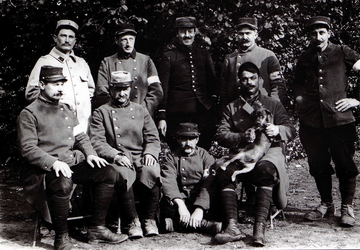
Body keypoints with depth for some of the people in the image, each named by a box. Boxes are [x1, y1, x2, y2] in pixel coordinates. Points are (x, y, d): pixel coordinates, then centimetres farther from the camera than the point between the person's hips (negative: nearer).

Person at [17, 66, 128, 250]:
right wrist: (54, 162, -25)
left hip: (72, 163, 7)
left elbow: (80, 136, 22)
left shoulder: (66, 110, 23)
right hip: (44, 169, -7)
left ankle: (97, 228, -2)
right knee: (63, 182, -39)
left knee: (107, 173, -9)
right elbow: (27, 149, -11)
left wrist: (90, 153, 0)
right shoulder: (29, 114, -1)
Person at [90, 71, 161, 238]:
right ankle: (133, 221, -22)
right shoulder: (101, 113, 12)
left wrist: (150, 153, -7)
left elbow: (153, 138, 16)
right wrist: (116, 156, -17)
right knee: (123, 174, -38)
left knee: (152, 171, -33)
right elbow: (97, 142, -1)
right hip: (116, 160, -2)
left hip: (140, 157, 2)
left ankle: (150, 219, -16)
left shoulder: (141, 111, 22)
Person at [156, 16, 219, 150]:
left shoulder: (204, 53, 14)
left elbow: (213, 81, 19)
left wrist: (214, 105, 5)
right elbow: (163, 88, 0)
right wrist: (161, 117, -5)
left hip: (204, 113, 3)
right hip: (178, 114, -3)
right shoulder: (168, 56, 2)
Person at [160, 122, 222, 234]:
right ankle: (203, 224, -33)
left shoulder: (205, 155, 6)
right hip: (179, 199, 0)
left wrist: (199, 209, -28)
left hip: (201, 200, 0)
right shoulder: (171, 157, 8)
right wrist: (180, 205, -31)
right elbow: (168, 183, -11)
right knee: (167, 206, -32)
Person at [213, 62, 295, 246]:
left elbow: (291, 130, 12)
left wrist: (277, 130, -11)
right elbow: (221, 135, 8)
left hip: (268, 151, -1)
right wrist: (242, 137, -11)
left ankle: (260, 227, -42)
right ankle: (232, 227, -38)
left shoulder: (273, 105, 23)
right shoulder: (231, 108, 23)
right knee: (224, 170, -32)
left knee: (265, 169, -37)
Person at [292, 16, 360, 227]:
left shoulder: (342, 53, 3)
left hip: (340, 119, -4)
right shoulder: (305, 58, 15)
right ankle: (326, 204, 27)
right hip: (311, 121, 4)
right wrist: (299, 99, 12)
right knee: (318, 165, 11)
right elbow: (297, 83, 30)